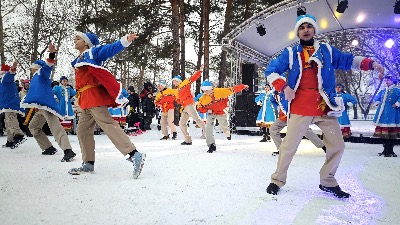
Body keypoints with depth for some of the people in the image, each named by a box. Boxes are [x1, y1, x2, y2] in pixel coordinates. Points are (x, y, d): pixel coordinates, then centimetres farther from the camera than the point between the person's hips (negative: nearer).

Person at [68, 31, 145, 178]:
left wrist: (126, 40, -27)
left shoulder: (92, 52, -3)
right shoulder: (79, 60, 24)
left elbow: (111, 49, -15)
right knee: (83, 130, 13)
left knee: (107, 124, -20)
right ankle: (88, 164, 22)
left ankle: (134, 155, -26)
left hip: (93, 96, -10)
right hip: (87, 100, 10)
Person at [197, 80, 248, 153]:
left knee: (223, 126, 13)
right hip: (211, 113, 2)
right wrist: (207, 110, -24)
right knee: (208, 128, -14)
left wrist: (243, 86, -15)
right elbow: (200, 108, -5)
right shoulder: (203, 98, -18)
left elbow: (232, 90, -20)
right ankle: (212, 145, -1)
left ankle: (228, 133, 54)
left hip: (221, 112, -1)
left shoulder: (219, 92, -26)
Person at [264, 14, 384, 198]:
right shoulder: (290, 53, 6)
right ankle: (278, 180, 17)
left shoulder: (327, 50, 13)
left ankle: (328, 182, 27)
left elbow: (348, 60, 20)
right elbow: (271, 71, 4)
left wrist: (371, 63, 6)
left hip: (325, 109, 4)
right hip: (300, 109, -3)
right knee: (289, 146, -3)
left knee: (337, 146, 8)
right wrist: (284, 87, -10)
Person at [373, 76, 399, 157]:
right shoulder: (383, 91, 17)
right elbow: (376, 98, 32)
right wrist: (378, 103, 16)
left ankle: (390, 151, 1)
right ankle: (386, 150, 17)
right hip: (383, 114, 6)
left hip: (391, 113, -6)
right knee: (384, 132, 8)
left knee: (391, 134, -5)